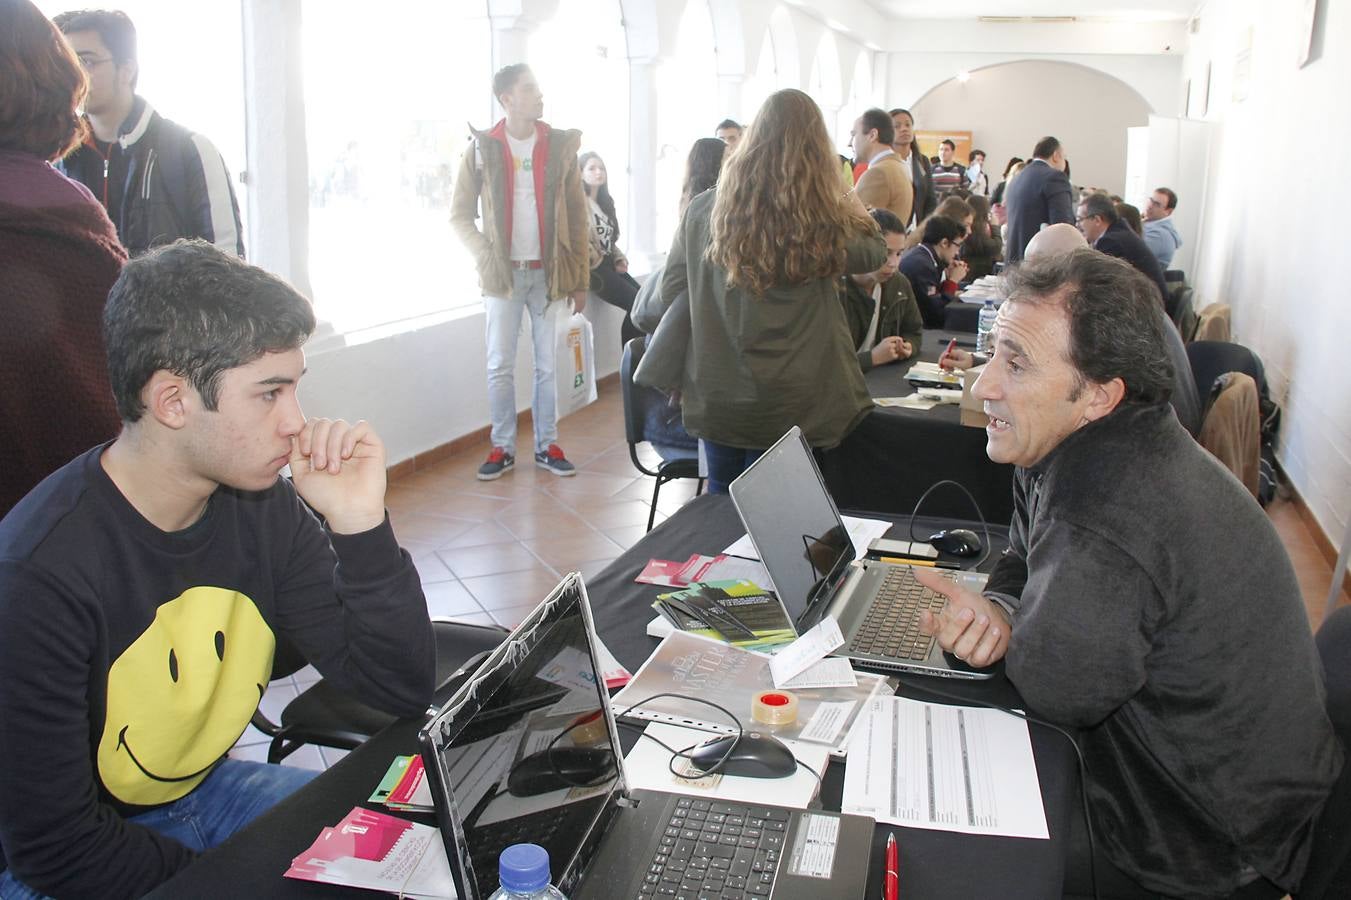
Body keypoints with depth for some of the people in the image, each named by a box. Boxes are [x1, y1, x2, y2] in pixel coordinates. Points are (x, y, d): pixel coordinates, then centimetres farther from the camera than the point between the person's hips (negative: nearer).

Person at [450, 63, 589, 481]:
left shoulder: (561, 145, 3)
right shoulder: (481, 148, -1)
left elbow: (577, 215, 4)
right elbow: (460, 215, 4)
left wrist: (580, 278, 2)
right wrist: (486, 256, -9)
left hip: (548, 272, 1)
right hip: (503, 273, -1)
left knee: (547, 364, 6)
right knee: (500, 366, 2)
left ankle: (547, 446, 17)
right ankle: (502, 447, 15)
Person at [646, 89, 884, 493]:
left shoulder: (703, 209, -3)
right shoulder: (821, 221, -12)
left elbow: (671, 290, 6)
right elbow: (875, 253, 8)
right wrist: (849, 199, 18)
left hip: (714, 397, 3)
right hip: (785, 405, -2)